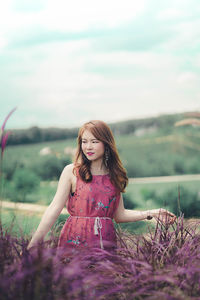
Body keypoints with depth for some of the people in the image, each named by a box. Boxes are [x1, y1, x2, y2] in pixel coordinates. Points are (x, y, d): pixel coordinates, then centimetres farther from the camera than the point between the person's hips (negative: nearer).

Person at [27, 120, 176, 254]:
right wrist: (34, 243, -15)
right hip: (74, 242, -3)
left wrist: (151, 213, 5)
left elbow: (119, 215, 14)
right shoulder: (71, 171, -2)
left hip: (106, 242, 3)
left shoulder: (114, 175, 9)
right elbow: (54, 208, -7)